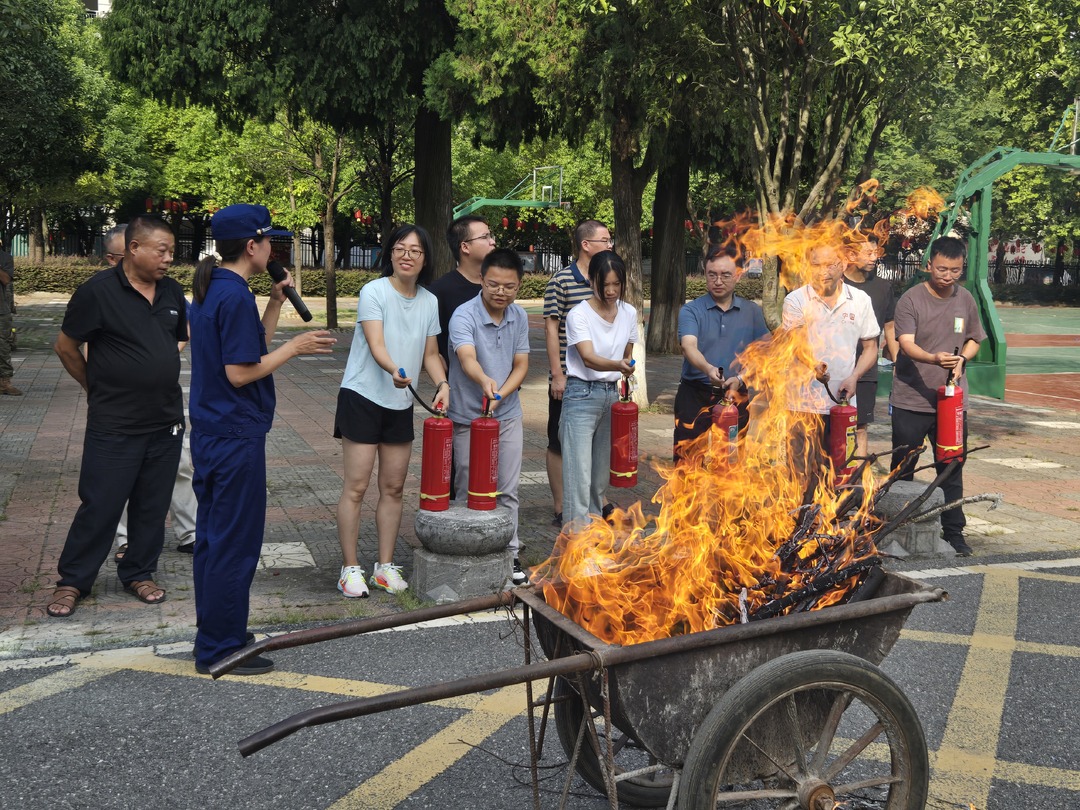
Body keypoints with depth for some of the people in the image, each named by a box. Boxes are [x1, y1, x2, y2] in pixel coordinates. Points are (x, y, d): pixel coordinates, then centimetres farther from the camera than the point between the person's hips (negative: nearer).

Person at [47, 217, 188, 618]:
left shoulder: (172, 292, 5)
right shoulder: (98, 291, -11)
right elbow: (66, 346, -2)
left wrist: (160, 383, 14)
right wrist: (98, 387, 8)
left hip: (166, 421, 5)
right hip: (114, 426, -5)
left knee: (152, 505, 12)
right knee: (100, 506, 1)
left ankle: (139, 573, 27)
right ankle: (72, 581, 16)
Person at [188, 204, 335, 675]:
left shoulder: (211, 288, 11)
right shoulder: (236, 296, -19)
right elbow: (240, 372, -21)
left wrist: (276, 302, 10)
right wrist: (294, 348, -12)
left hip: (210, 432, 10)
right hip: (236, 436, -10)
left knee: (213, 537, 17)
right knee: (235, 543, -1)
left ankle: (213, 635, 28)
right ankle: (220, 650, 8)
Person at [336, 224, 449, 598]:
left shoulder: (429, 302, 6)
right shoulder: (374, 291, -11)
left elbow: (430, 353, 12)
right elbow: (376, 345, -23)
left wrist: (442, 384, -7)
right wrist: (394, 370, -43)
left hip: (401, 404, 6)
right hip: (363, 397, -6)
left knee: (393, 487, 10)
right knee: (356, 487, -4)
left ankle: (385, 565, 21)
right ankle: (350, 568, 6)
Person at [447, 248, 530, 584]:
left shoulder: (519, 317, 0)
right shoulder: (464, 315, -18)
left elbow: (521, 365, 3)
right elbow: (467, 359, -35)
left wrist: (501, 394, -15)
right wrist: (485, 380, -57)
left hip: (508, 417, 4)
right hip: (468, 418, -4)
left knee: (507, 491, 11)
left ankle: (509, 553, 23)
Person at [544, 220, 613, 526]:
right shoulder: (561, 281, -9)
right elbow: (551, 329, -10)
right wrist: (557, 375, -14)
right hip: (568, 380, -5)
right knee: (560, 443, 4)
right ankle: (561, 509, 13)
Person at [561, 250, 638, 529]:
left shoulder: (629, 313, 5)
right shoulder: (578, 315, -12)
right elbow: (588, 358, -25)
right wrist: (617, 366, -41)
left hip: (612, 393, 5)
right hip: (582, 394, -5)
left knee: (602, 465, 10)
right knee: (579, 467, -12)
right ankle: (576, 527, -12)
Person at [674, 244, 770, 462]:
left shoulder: (752, 312, 7)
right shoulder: (691, 310, -2)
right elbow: (689, 347, -19)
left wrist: (741, 379, -14)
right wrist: (708, 369, -39)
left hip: (735, 397, 2)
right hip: (695, 395, -2)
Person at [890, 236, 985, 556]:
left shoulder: (966, 300, 7)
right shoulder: (911, 299, -10)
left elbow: (974, 339, 19)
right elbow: (906, 345, -21)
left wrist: (961, 359, -2)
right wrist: (934, 358, -40)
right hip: (911, 400, -4)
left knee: (952, 470, 9)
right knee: (902, 472, 7)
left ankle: (953, 532, 19)